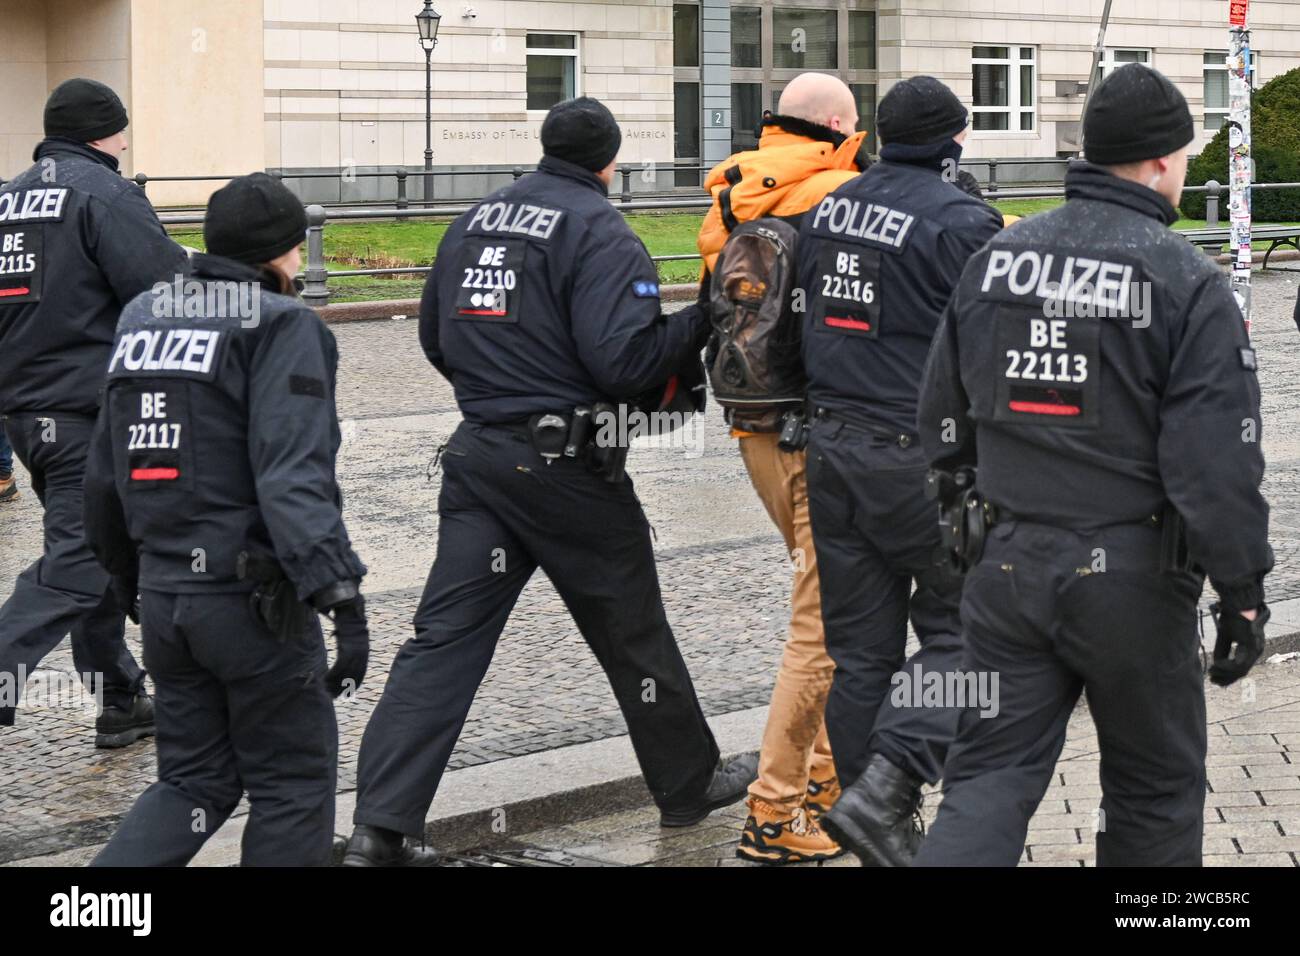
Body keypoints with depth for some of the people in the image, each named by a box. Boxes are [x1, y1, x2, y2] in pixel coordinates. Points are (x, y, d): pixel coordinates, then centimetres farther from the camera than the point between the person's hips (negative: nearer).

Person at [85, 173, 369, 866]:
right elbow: (292, 476, -23)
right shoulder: (281, 326, -11)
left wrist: (130, 572, 28)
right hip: (251, 598, -7)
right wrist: (341, 597, -25)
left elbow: (104, 477, 16)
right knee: (292, 784, 8)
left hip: (164, 594, 7)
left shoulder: (142, 317, 11)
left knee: (195, 779, 17)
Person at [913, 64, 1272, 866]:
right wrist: (1244, 590, -8)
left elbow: (944, 419, 11)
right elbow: (1218, 461, -16)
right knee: (1156, 789, 13)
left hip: (1008, 564, 4)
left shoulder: (995, 258, 5)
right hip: (1132, 576, -4)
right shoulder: (1188, 283, -12)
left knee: (991, 777, 8)